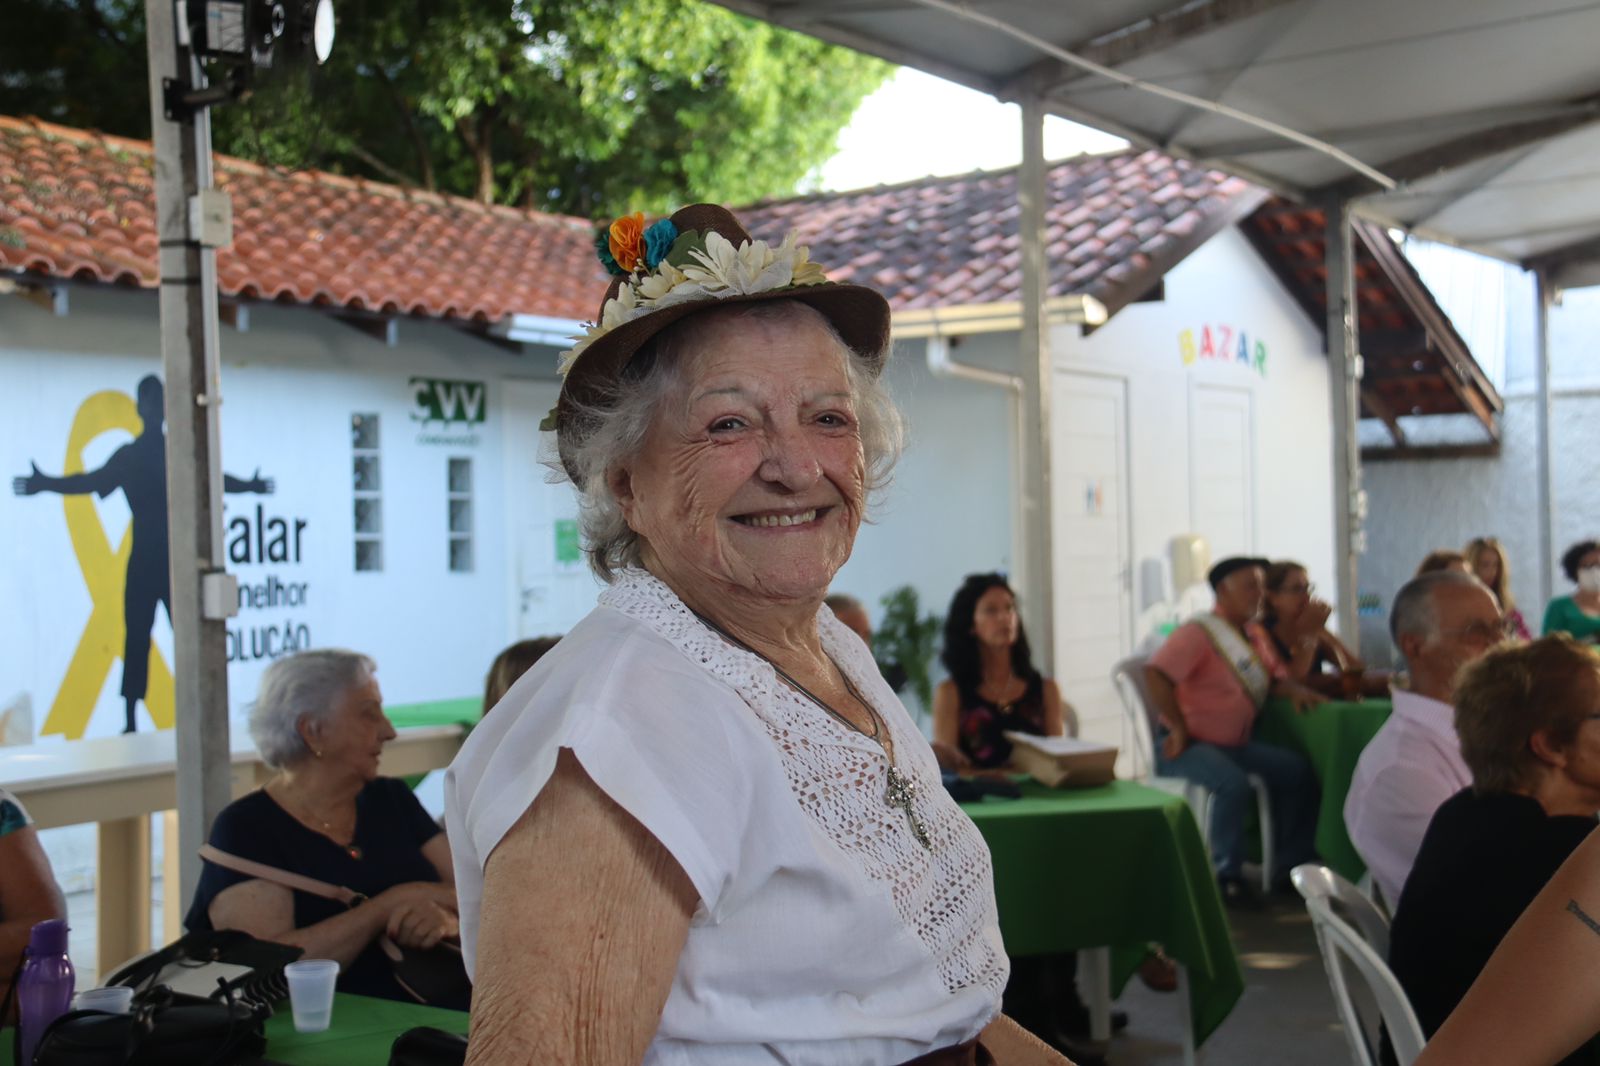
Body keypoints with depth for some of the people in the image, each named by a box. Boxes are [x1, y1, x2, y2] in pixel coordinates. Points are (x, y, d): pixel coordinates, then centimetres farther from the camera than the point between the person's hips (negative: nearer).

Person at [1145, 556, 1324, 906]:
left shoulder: (1256, 636, 14)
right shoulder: (1200, 632, -12)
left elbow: (1275, 677, 19)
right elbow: (1155, 674, -24)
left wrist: (1295, 691, -6)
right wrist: (1178, 729, -21)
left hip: (1235, 745, 8)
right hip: (1187, 746, -8)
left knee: (1296, 769, -8)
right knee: (1234, 784, -33)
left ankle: (1292, 866, 1)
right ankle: (1227, 877, -18)